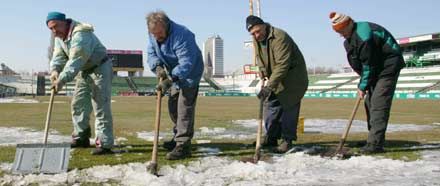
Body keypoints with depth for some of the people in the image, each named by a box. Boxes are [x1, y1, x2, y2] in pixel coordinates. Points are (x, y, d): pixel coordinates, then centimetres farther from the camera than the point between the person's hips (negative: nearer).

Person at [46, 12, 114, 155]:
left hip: (100, 69, -9)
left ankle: (104, 144, -13)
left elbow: (75, 60, -35)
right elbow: (58, 56, -5)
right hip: (84, 72, 9)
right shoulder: (59, 37, 5)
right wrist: (54, 70, -26)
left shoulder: (80, 34, -27)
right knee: (78, 104, 11)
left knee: (101, 107, -13)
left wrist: (62, 79, -41)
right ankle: (81, 138, 22)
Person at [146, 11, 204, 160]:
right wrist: (158, 67, -27)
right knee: (173, 107, 15)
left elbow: (186, 63, -38)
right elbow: (151, 54, -6)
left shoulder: (182, 35, -34)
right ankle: (179, 137, 32)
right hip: (174, 74, 8)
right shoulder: (153, 35, -9)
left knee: (184, 108, -15)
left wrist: (170, 80, -46)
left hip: (190, 74, -8)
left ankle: (183, 146, -14)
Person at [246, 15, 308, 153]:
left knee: (288, 107, -9)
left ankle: (287, 140, 0)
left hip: (293, 77, -8)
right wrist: (262, 69, -3)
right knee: (270, 105, 6)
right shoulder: (256, 40, -2)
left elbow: (282, 65, -36)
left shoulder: (280, 37, -29)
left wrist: (269, 86, -40)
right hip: (276, 78, 8)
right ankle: (271, 138, 15)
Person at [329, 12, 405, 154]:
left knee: (378, 104, -15)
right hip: (376, 69, 10)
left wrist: (363, 86, -14)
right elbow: (359, 64, 11)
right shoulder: (351, 36, 4)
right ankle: (374, 139, 20)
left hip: (388, 67, -10)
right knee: (369, 102, 12)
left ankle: (375, 144, -17)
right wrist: (363, 83, 5)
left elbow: (369, 66, -22)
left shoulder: (364, 36, -27)